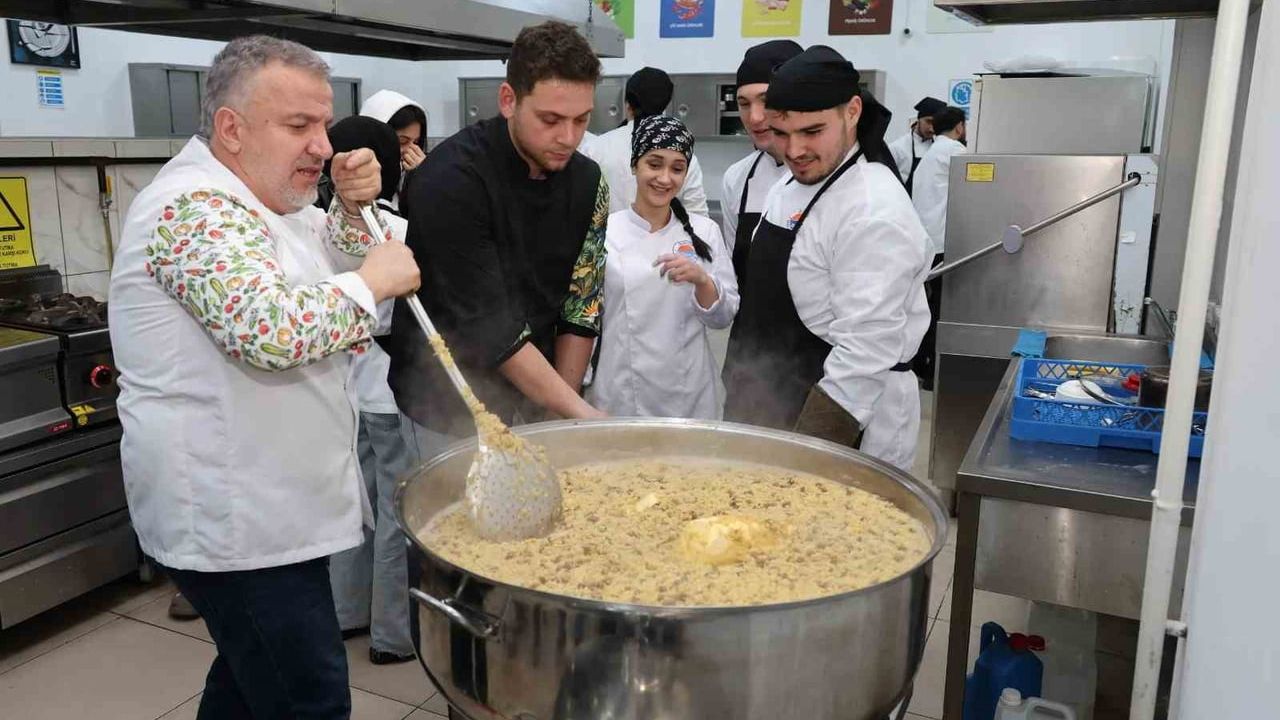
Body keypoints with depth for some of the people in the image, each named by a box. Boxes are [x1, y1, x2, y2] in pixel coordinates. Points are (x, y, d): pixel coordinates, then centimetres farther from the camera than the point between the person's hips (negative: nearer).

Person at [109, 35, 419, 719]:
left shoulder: (248, 197, 12)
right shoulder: (195, 207, -19)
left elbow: (330, 260, 24)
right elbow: (271, 329, -33)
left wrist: (350, 206, 4)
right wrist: (372, 281, -18)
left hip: (262, 503, 10)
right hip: (235, 519, -10)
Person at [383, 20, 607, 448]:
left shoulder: (587, 182, -5)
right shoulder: (451, 179, -22)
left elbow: (581, 306, -1)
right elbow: (488, 325, -24)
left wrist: (559, 414, -5)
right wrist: (578, 412, -23)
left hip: (535, 403, 5)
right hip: (449, 414, -5)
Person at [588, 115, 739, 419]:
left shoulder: (704, 231, 2)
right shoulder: (604, 231, -2)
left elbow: (723, 316, 1)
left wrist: (702, 280, -17)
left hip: (690, 394, 1)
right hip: (621, 395, -1)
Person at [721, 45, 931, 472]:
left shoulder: (875, 214, -22)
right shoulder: (792, 185, 7)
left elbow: (866, 354, -26)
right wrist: (741, 389, 14)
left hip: (842, 432, -9)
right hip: (771, 408, 9)